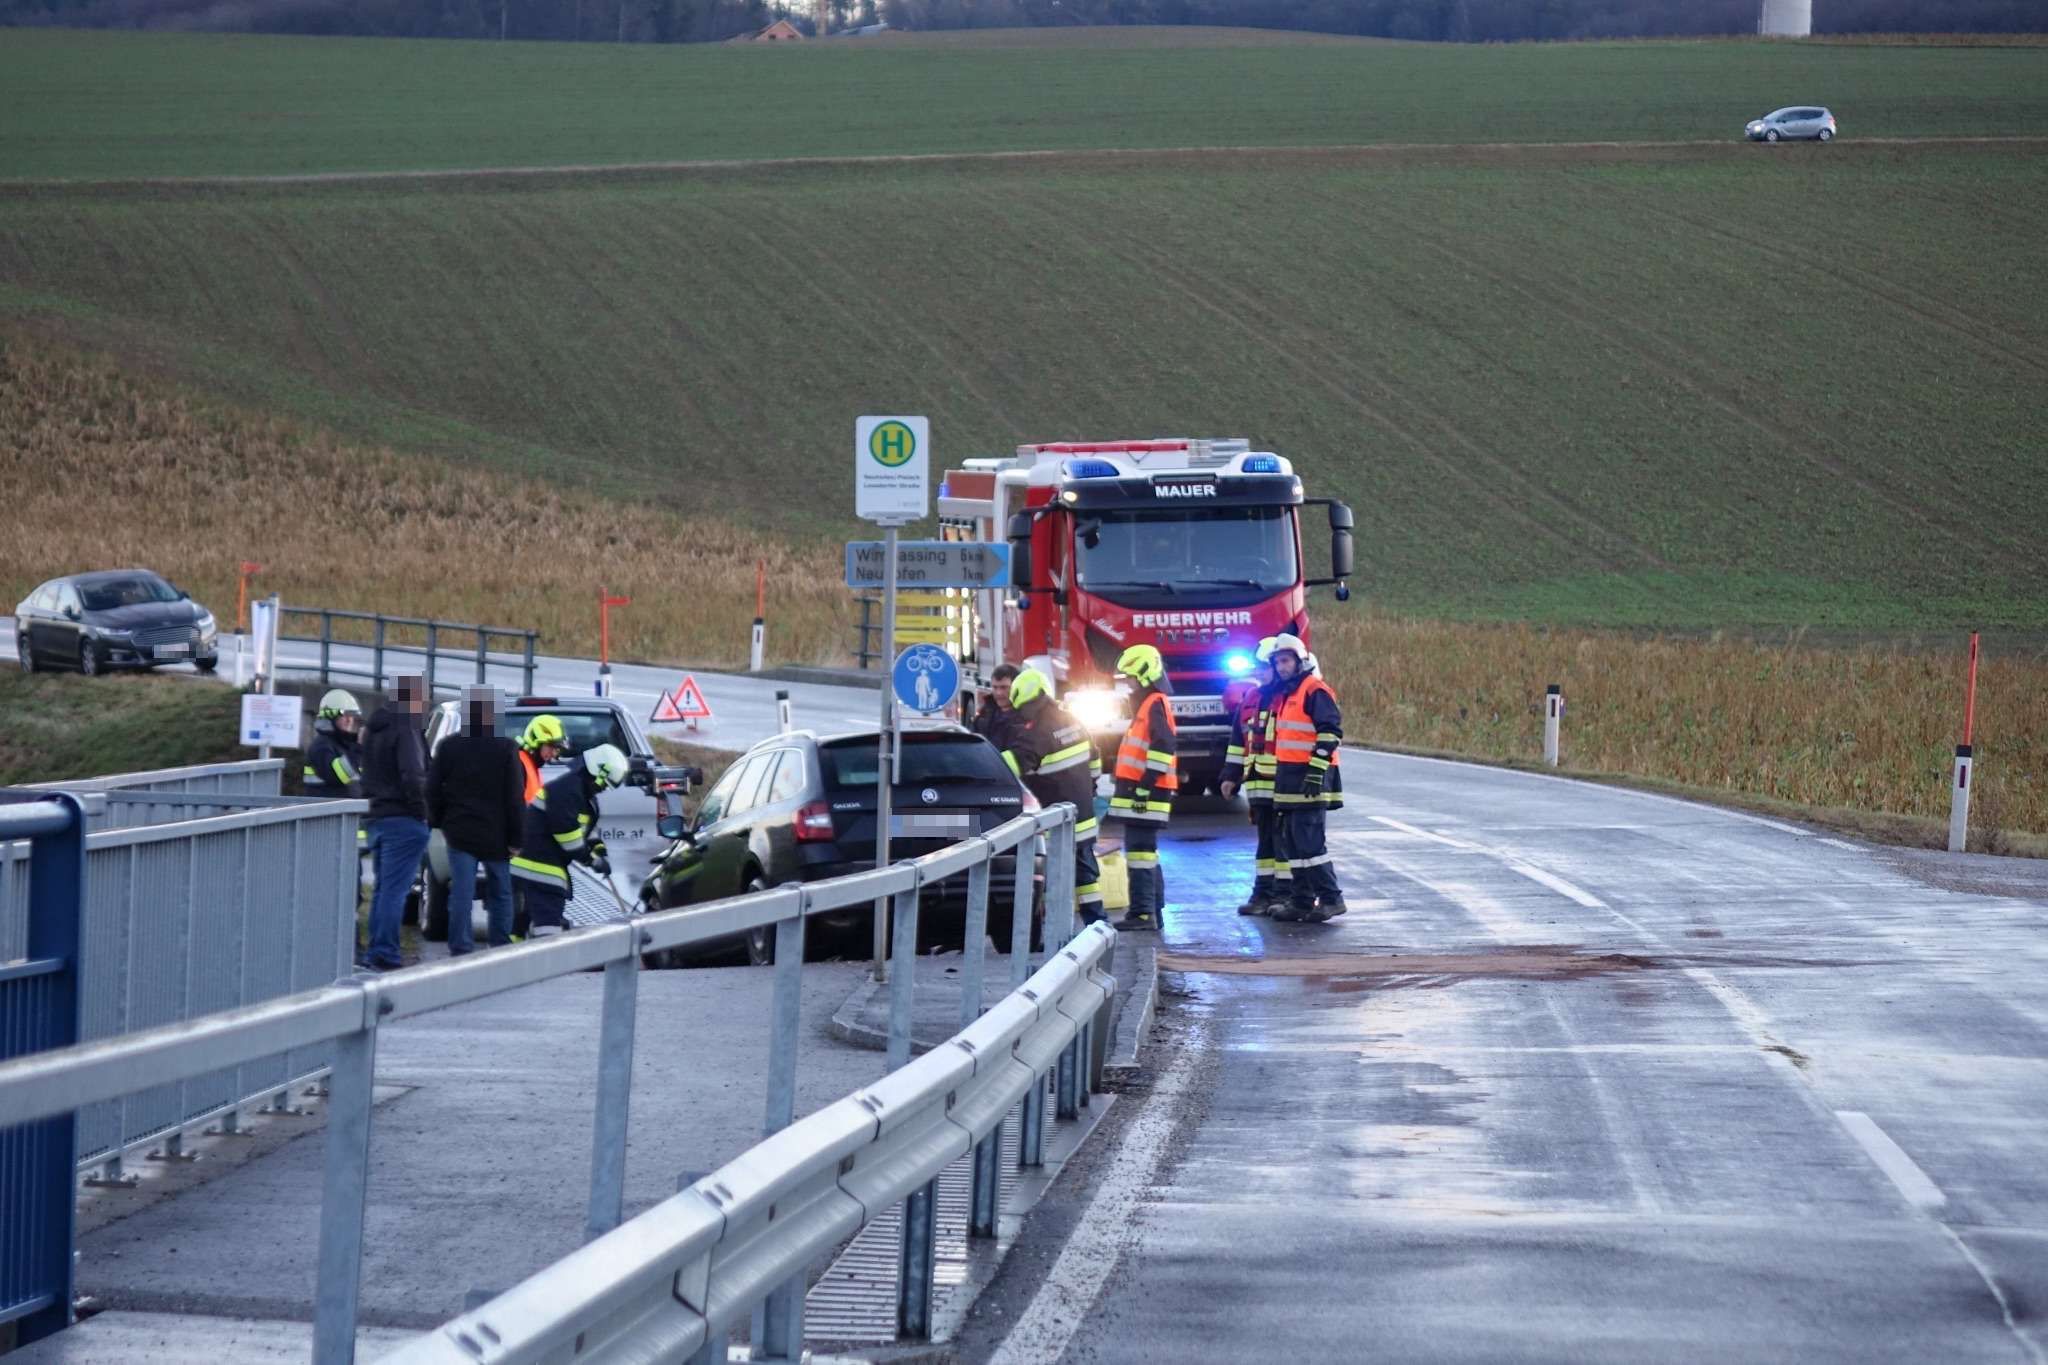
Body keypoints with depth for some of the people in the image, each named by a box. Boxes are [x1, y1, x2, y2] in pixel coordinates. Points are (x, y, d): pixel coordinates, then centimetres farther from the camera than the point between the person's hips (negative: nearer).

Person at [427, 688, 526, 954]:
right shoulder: (505, 749, -8)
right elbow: (515, 798, -8)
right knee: (500, 892, 11)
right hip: (494, 834, -1)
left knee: (461, 893, -1)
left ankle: (460, 949, -5)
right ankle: (500, 948, 13)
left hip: (459, 832, 1)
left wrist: (438, 822, 17)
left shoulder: (449, 747, 0)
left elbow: (433, 790, 5)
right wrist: (515, 837, -4)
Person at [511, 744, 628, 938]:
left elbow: (587, 827, 24)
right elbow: (566, 832, -24)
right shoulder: (566, 790, -19)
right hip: (539, 864, -11)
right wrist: (591, 859, -15)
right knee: (549, 918, -17)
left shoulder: (584, 793, 15)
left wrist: (600, 852, 8)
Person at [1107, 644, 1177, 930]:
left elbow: (1164, 746, -22)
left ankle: (1142, 913, -15)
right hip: (1140, 793, 11)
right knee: (1147, 853, 14)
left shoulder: (1156, 705, -12)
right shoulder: (1146, 705, 21)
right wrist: (1128, 783, 23)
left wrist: (1146, 784, -23)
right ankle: (1153, 912, 19)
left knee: (1139, 852, -13)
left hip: (1146, 794, -11)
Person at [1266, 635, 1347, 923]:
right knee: (1291, 842, 10)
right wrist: (1281, 777, 25)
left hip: (1309, 779, -10)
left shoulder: (1315, 691, -11)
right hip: (1289, 779, 10)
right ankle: (1302, 899, 14)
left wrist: (1316, 771, -22)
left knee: (1309, 841, -12)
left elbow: (1331, 732, -17)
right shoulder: (1284, 695, 20)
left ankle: (1331, 898, -8)